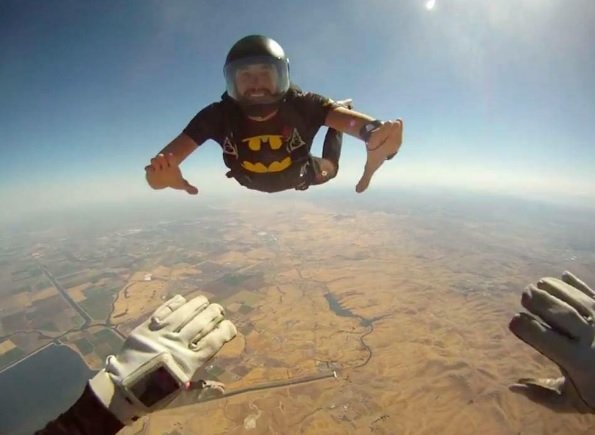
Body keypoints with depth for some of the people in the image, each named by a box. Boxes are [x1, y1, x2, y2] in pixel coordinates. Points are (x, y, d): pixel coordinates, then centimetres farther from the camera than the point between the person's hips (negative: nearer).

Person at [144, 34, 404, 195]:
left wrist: (373, 131, -77)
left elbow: (346, 118, -54)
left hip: (298, 176, -1)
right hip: (250, 183, 2)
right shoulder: (220, 115, -37)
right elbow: (178, 147, -47)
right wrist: (162, 166, -71)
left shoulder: (301, 105, -39)